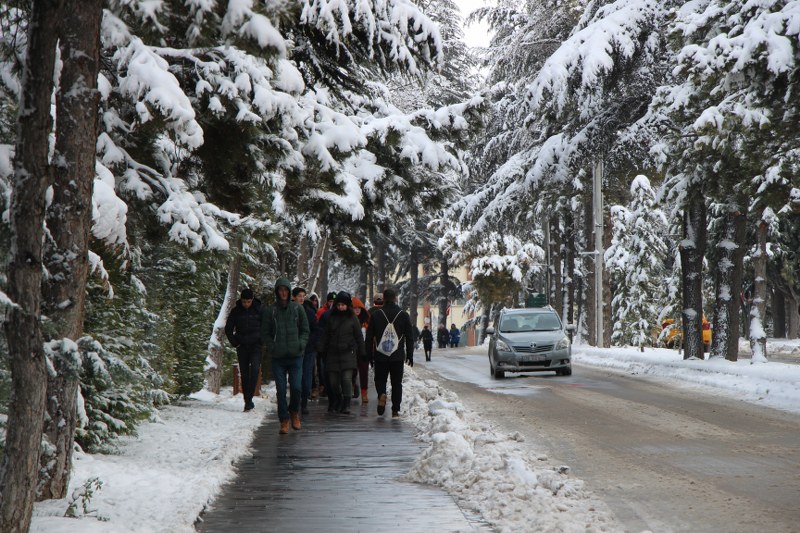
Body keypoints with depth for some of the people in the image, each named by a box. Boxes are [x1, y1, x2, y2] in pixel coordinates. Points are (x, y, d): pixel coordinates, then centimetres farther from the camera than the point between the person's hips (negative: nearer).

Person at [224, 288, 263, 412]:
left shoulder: (259, 309, -1)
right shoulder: (236, 311, 2)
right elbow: (228, 328, 10)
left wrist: (263, 341, -1)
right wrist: (235, 343, 3)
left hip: (256, 345, -2)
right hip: (242, 346, 2)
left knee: (254, 368, -21)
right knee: (244, 373, 2)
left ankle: (249, 397, -21)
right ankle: (247, 402, 8)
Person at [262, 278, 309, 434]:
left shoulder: (297, 309, 6)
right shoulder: (269, 311, 4)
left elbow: (305, 330, 12)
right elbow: (265, 333, 8)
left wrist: (300, 344, -4)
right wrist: (272, 347, -7)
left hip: (296, 356, 0)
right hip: (278, 357, 0)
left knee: (296, 387, -8)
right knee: (281, 390, -2)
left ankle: (294, 411, 19)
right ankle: (284, 420, 8)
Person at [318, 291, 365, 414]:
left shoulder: (352, 319, 2)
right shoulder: (331, 318, 9)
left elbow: (359, 337, 6)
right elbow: (325, 335, 13)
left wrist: (361, 352, 5)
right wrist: (320, 349, 7)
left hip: (348, 352, -3)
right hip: (333, 353, 3)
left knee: (347, 378, -15)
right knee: (333, 380, 5)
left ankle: (346, 405, -12)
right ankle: (336, 402, 27)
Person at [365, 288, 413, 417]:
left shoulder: (376, 315, 0)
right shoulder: (403, 315, 1)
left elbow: (369, 337, 2)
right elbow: (409, 337, 3)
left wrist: (369, 355, 9)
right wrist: (410, 355, 9)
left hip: (380, 356, 0)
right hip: (398, 356, 0)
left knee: (380, 379, 14)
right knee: (397, 382, 8)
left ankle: (381, 394, -17)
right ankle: (395, 410, 3)